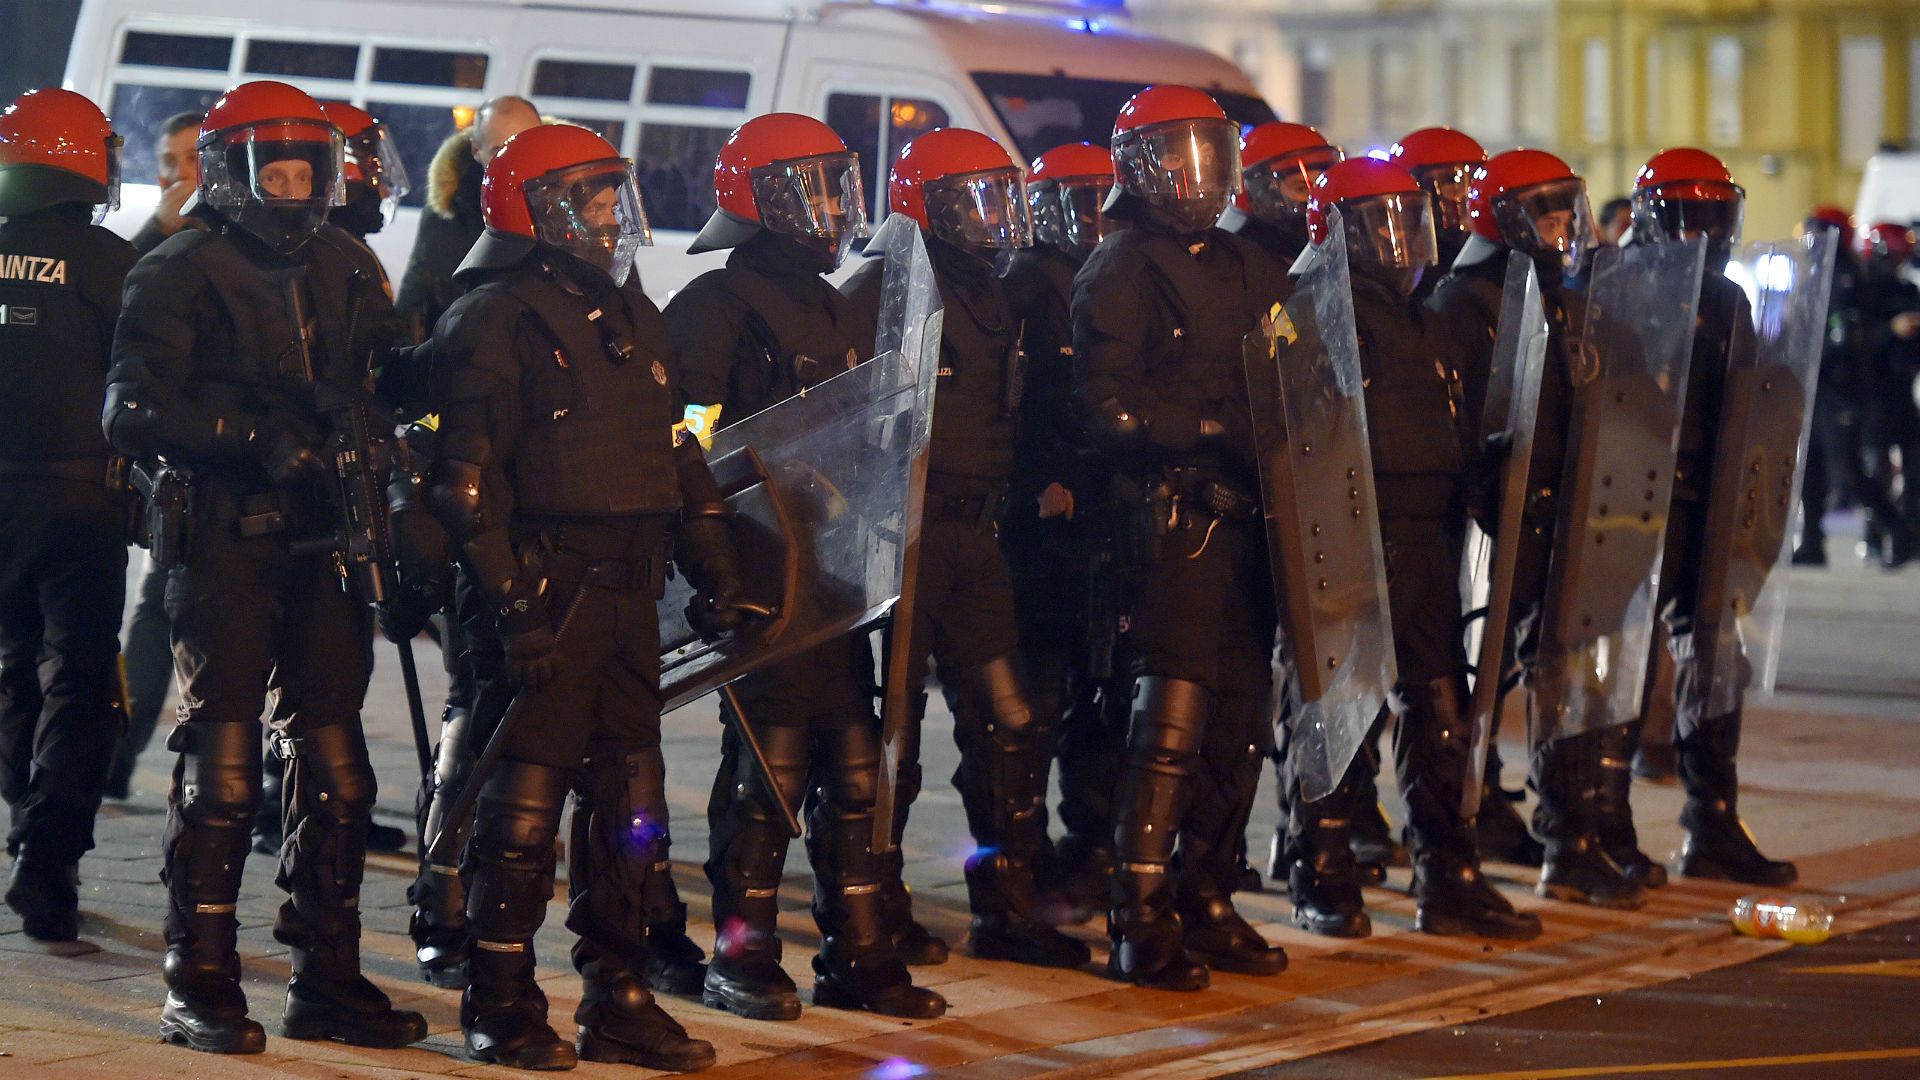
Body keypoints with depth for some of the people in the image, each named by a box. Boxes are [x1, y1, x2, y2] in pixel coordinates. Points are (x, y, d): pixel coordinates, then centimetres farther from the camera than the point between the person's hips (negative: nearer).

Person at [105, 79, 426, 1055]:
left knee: (334, 764, 7)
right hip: (225, 540, -6)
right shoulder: (181, 273, -3)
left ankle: (327, 977, 15)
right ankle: (198, 987, 2)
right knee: (221, 763, -4)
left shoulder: (345, 270, 14)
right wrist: (254, 437, -21)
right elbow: (133, 413, -13)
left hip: (324, 542, 6)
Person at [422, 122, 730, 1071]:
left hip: (628, 591, 8)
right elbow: (466, 474, -14)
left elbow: (675, 452, 24)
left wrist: (714, 571, 18)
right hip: (549, 589, -8)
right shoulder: (495, 319, -8)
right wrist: (512, 603, -20)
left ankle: (619, 998, 19)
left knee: (628, 791, 11)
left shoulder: (631, 315, 18)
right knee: (527, 793, -4)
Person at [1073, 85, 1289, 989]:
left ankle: (1206, 902, 18)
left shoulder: (1237, 266, 19)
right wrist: (1215, 430, -20)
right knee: (1174, 716, -10)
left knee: (1239, 719, 8)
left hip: (1246, 515, 8)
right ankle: (1140, 922, -5)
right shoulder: (1121, 271, -5)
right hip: (1175, 517, -7)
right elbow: (1108, 409, -14)